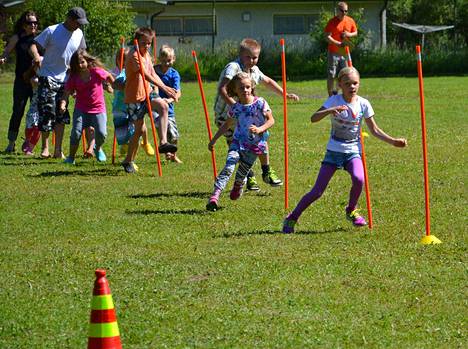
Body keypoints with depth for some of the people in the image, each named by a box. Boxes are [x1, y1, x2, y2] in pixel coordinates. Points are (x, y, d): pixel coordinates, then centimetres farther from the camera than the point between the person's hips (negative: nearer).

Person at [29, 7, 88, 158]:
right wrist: (36, 56, -34)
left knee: (61, 115, 2)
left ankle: (58, 150, 5)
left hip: (65, 78, 5)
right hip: (47, 78, -5)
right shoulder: (52, 31, -11)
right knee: (47, 112, -5)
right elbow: (34, 45, -12)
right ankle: (45, 147, 10)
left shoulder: (79, 34, 4)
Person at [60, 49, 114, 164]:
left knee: (101, 133, -13)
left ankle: (98, 148, 21)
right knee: (76, 132, -12)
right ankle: (71, 157, 4)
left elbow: (109, 76, 9)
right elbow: (67, 92, -8)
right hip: (81, 109, 1)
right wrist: (62, 104, -26)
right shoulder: (73, 77, -5)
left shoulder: (97, 72, -11)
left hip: (98, 108, -1)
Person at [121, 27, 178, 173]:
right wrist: (163, 87, -35)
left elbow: (153, 74, 11)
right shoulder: (134, 55, -15)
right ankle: (128, 160, 14)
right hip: (134, 97, -7)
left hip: (147, 94, 7)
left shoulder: (146, 54, 12)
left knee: (163, 106, -22)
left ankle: (163, 142, -25)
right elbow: (146, 75, -27)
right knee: (140, 129, -3)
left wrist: (167, 89, -4)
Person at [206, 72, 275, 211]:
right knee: (229, 167, -19)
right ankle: (215, 195, -28)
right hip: (238, 141, 1)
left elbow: (271, 120, -7)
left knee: (243, 172, 5)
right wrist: (214, 140, 17)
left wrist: (260, 129, -25)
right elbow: (227, 124, 16)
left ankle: (237, 188, 41)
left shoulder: (260, 103, -8)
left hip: (254, 144, -1)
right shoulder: (235, 108, 1)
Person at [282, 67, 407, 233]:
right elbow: (313, 118, -20)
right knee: (317, 191, -6)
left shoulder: (363, 104, -2)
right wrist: (330, 111, -37)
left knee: (358, 179, -28)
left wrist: (393, 141, -4)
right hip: (334, 150, -1)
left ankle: (351, 210, 0)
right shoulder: (334, 101, -8)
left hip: (353, 151, 2)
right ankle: (292, 219, 12)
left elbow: (374, 130, 7)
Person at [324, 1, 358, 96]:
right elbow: (327, 37, -15)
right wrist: (339, 44, -27)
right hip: (333, 53, -5)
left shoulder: (350, 21, 5)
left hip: (345, 53, 5)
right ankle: (331, 95, 1)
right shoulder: (332, 22, -10)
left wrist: (349, 34, -6)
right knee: (331, 75, -3)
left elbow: (355, 33, 17)